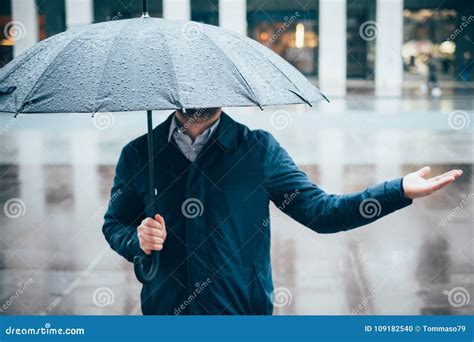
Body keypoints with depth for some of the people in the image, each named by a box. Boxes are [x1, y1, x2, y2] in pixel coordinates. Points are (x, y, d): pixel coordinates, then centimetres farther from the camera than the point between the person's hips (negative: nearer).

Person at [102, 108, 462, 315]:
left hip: (244, 313, -1)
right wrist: (136, 241, -12)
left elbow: (319, 210, -4)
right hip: (164, 310, 1)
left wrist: (399, 190, -13)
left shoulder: (258, 149, -2)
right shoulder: (138, 155, 0)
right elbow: (114, 224, 12)